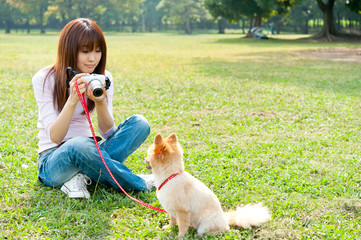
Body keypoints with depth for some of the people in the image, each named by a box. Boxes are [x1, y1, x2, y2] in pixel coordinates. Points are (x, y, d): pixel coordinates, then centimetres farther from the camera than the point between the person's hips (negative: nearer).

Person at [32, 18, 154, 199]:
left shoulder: (103, 78, 2)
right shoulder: (44, 79, -10)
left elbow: (107, 132, -6)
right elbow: (55, 137, -19)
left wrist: (101, 103, -26)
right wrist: (72, 100, -33)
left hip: (89, 154, 5)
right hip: (54, 159, -4)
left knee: (139, 123, -17)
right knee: (78, 145, -40)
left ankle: (82, 176, -28)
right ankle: (139, 185, -22)